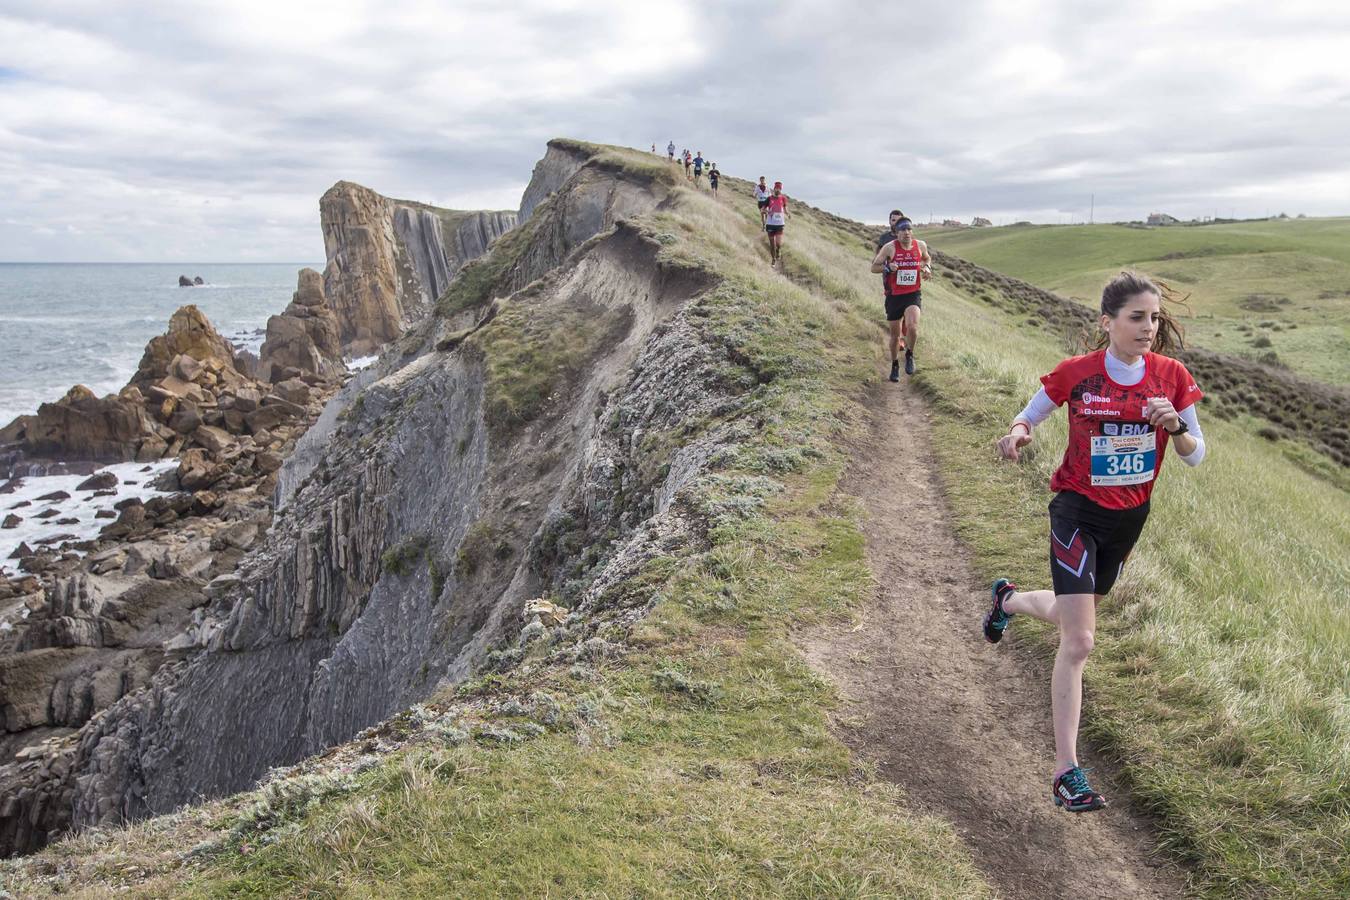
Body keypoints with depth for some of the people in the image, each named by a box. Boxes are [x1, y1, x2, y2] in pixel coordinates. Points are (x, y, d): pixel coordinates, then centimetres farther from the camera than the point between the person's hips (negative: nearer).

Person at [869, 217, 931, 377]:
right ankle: (895, 365, 31)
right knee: (895, 334, 9)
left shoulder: (920, 245, 0)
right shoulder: (890, 247, -9)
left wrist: (927, 267, 0)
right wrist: (887, 268, -22)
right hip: (895, 295, 0)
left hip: (914, 294, 0)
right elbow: (874, 267, -3)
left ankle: (909, 354, 5)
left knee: (912, 326, -24)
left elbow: (927, 258, 22)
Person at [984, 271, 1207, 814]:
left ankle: (1009, 599, 57)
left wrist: (1175, 427, -22)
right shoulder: (1075, 374, -14)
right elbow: (1029, 416, 0)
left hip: (1130, 517, 5)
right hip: (1077, 510, -4)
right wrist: (1017, 434, -24)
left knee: (1071, 617, 23)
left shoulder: (1172, 377, -6)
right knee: (1079, 642, -12)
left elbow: (1196, 456, 0)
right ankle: (1067, 773, -6)